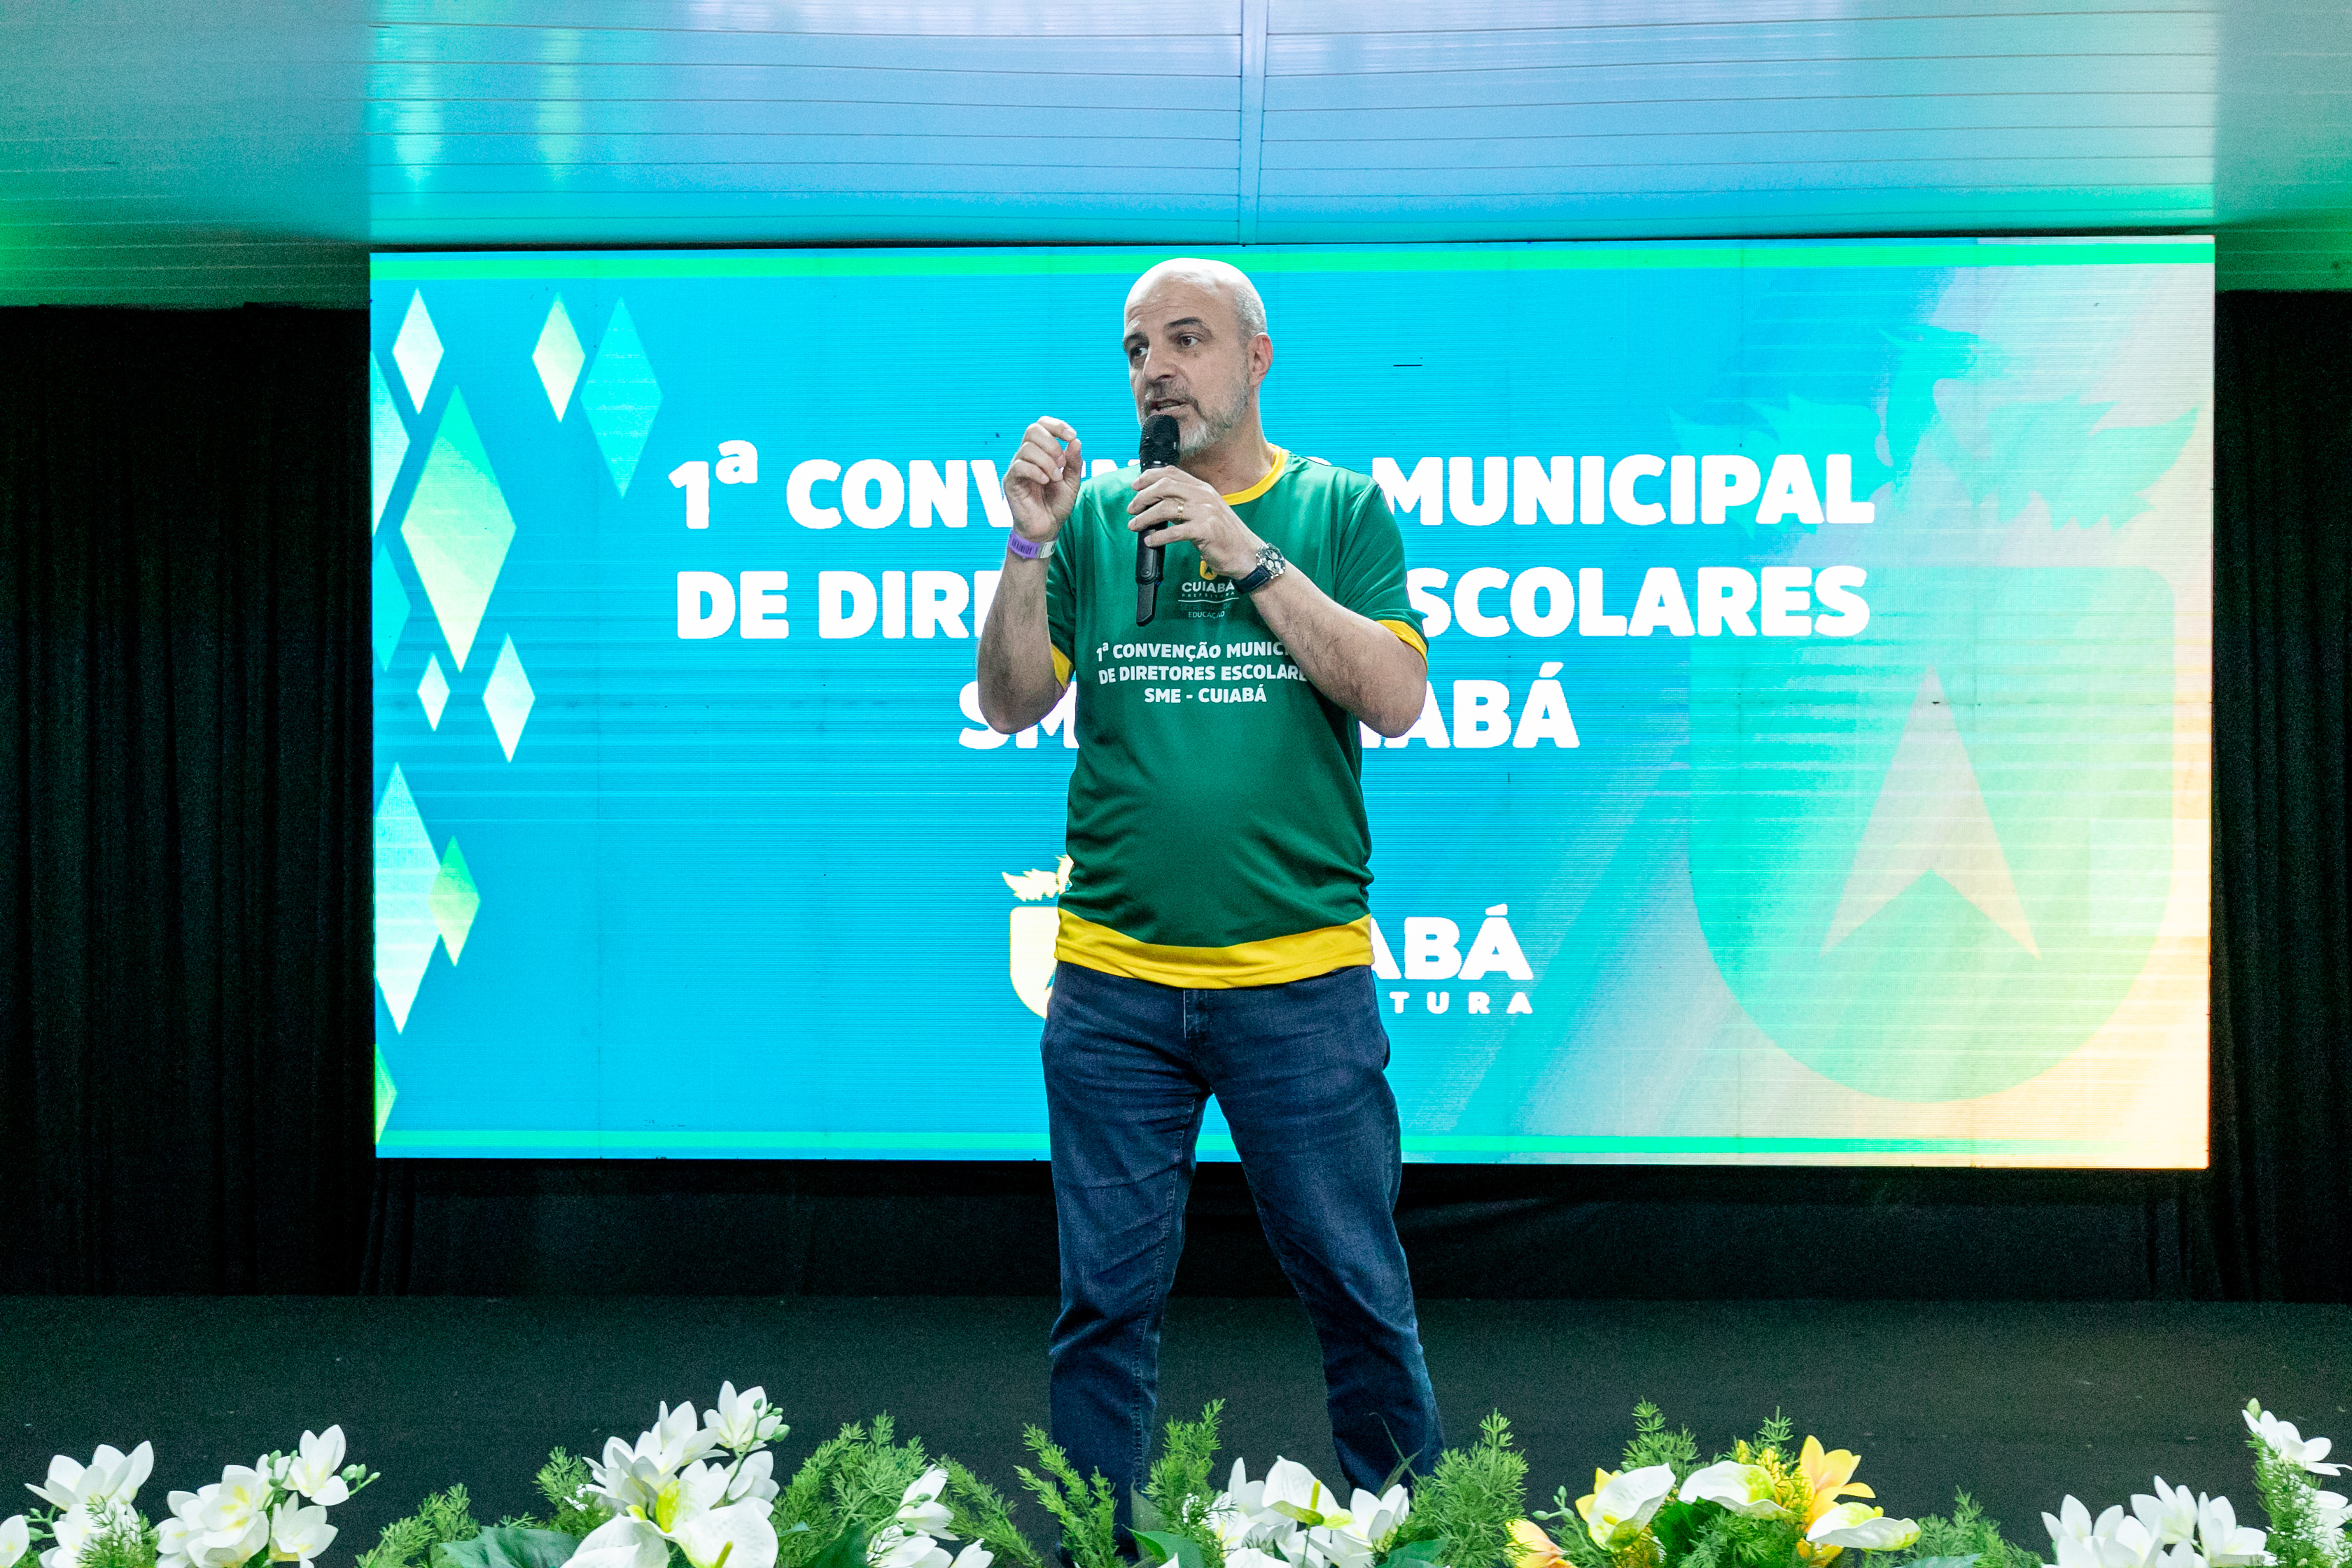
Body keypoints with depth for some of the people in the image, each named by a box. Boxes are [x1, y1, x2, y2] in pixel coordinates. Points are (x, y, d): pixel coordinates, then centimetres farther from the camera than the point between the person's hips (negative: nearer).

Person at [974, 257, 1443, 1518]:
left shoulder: (1341, 507, 4)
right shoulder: (1095, 515, 8)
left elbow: (1396, 698, -8)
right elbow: (1010, 706, 2)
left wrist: (1250, 556, -14)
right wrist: (1032, 546, -11)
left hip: (1300, 975, -1)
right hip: (1111, 985, 2)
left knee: (1356, 1291, 7)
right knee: (1106, 1299, 8)